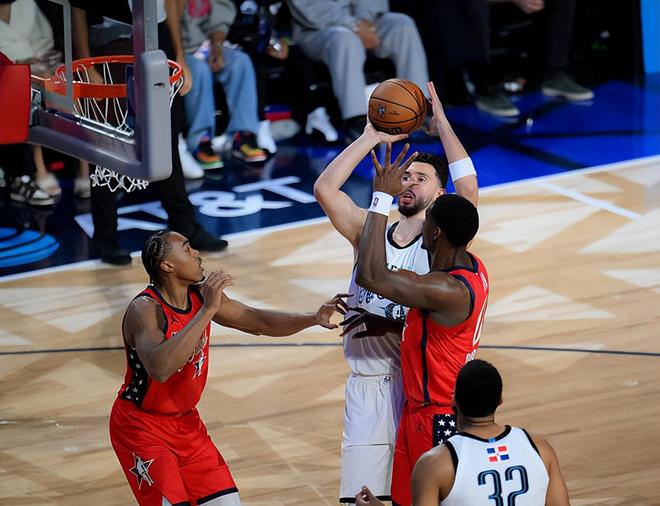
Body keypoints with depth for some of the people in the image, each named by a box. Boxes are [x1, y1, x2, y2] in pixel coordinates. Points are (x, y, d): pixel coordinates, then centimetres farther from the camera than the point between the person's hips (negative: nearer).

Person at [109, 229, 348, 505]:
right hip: (141, 426, -8)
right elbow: (159, 369, -43)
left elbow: (259, 321, 5)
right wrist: (207, 311, -43)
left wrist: (313, 318, -11)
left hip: (186, 421, 8)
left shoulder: (202, 295, -3)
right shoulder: (144, 308, -26)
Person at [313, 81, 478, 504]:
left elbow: (469, 188, -16)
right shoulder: (368, 231, 10)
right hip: (368, 385, 3)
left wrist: (440, 121, -9)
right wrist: (372, 137, -2)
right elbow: (324, 189, -3)